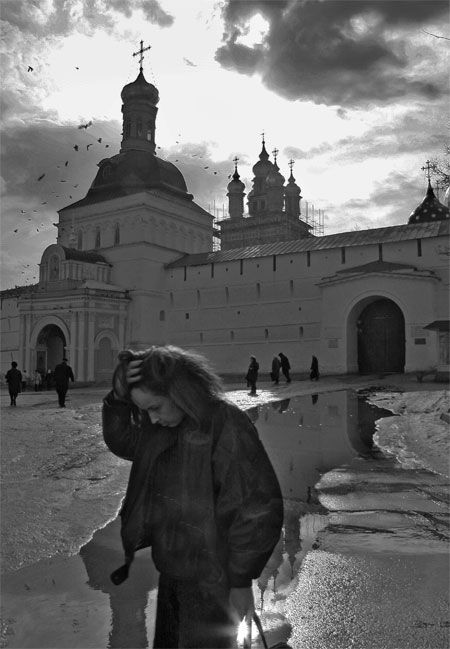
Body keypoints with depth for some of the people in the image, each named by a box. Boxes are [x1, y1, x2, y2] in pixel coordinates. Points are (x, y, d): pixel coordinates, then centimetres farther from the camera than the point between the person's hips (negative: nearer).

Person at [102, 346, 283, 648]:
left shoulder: (228, 425, -25)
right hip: (171, 571, 7)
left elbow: (258, 506, -24)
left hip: (211, 582, -7)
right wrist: (119, 397, -11)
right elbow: (122, 442, 8)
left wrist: (242, 580, -17)